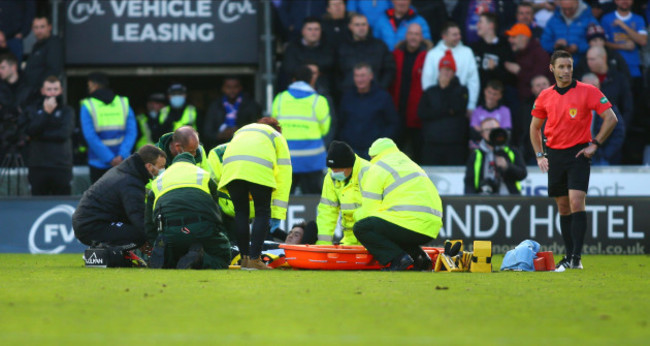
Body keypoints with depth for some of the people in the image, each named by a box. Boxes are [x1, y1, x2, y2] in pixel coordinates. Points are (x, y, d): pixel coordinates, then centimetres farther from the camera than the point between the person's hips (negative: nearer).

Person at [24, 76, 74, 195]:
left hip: (61, 167, -1)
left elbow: (64, 134, -6)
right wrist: (46, 113, -13)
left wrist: (41, 135, -3)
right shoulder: (33, 110, 11)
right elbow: (31, 130, -7)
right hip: (38, 167, 1)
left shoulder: (67, 111, 9)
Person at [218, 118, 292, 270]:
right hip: (259, 170, -3)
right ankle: (254, 259, 0)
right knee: (263, 213, 7)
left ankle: (244, 258, 14)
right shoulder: (277, 137, 32)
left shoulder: (240, 132, 42)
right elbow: (283, 177, 22)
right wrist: (278, 214, 20)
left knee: (241, 213, 14)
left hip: (231, 167, 3)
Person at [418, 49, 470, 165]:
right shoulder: (430, 92, 16)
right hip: (432, 145, 2)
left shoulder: (461, 91, 12)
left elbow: (458, 108, -6)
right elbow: (421, 114, 3)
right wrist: (446, 111, -4)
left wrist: (446, 87, 0)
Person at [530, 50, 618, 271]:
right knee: (563, 208, 7)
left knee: (576, 202, -16)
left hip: (578, 154, -4)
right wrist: (539, 155, 13)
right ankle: (569, 257, 12)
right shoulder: (545, 97, 8)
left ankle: (576, 257, -19)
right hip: (555, 156, 4)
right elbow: (535, 127, 21)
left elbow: (611, 119, -4)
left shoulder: (588, 92, -5)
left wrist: (595, 144, -7)